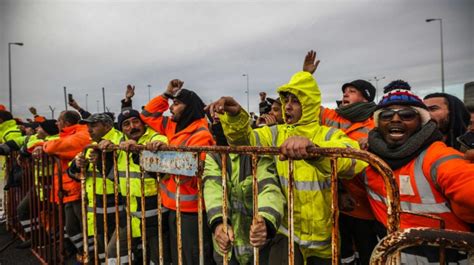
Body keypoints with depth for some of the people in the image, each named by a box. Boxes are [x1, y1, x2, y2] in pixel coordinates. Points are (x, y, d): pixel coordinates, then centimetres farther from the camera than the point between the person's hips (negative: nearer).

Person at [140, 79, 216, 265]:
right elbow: (148, 115, 17)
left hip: (191, 211, -9)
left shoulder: (200, 135, -19)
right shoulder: (174, 127, 7)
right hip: (174, 207, 9)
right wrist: (166, 94, 8)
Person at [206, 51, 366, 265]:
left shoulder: (328, 135, -9)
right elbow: (245, 139, -16)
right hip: (288, 232, 1)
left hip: (324, 238, 0)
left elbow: (354, 160, -32)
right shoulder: (276, 134, 1)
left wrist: (312, 147, -51)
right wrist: (235, 117, -38)